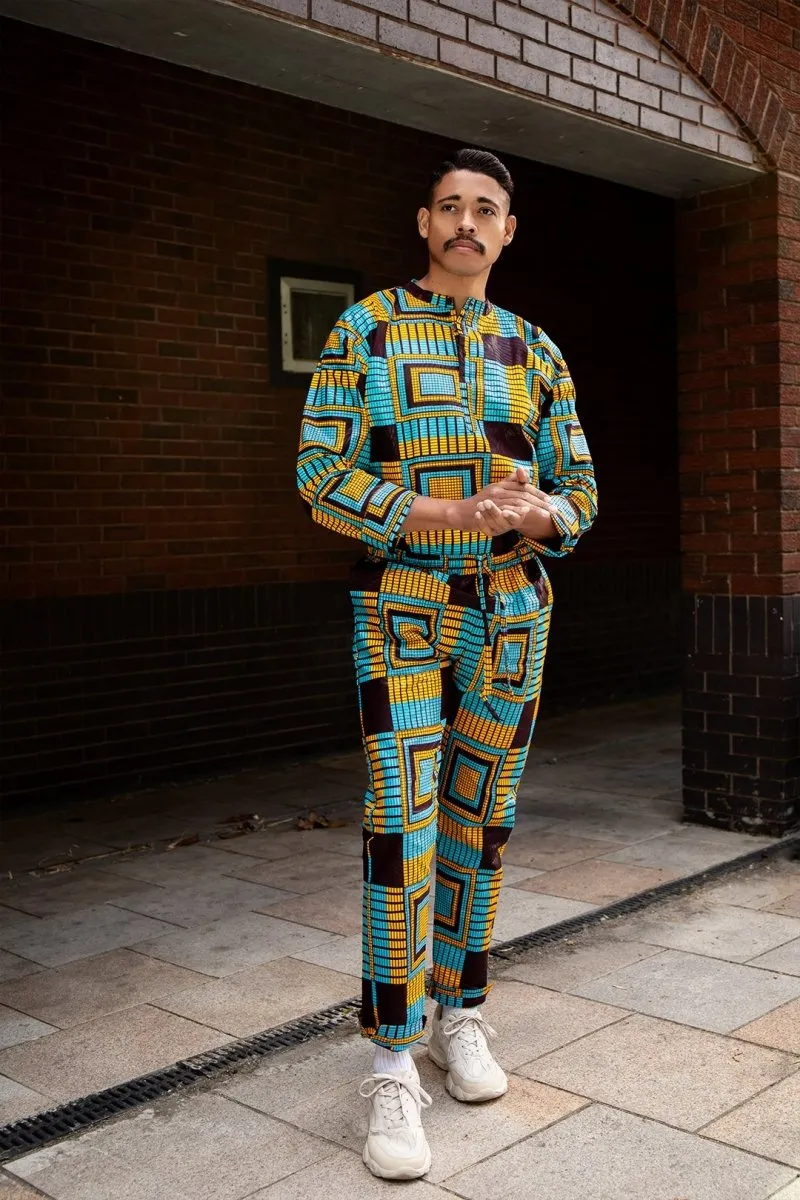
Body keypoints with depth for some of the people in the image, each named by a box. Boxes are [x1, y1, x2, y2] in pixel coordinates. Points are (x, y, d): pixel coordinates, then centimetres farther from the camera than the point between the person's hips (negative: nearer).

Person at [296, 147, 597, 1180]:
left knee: (480, 817, 9)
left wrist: (532, 514, -14)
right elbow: (321, 476, -7)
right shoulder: (363, 331, 2)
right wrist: (462, 513, -17)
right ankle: (394, 1070, -3)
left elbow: (577, 493, 11)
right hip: (402, 604, -3)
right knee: (404, 822, -11)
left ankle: (460, 1015, 25)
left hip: (511, 608, 4)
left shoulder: (534, 352, 12)